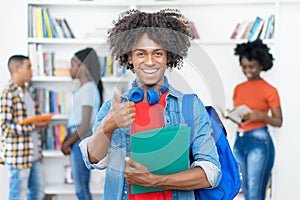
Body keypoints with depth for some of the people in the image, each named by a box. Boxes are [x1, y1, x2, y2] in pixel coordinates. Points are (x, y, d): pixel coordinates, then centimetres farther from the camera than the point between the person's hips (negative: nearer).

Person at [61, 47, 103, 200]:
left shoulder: (88, 89, -14)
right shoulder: (83, 88, 14)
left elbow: (85, 126, -18)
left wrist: (67, 143, -10)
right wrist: (67, 141, 7)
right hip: (77, 143, 9)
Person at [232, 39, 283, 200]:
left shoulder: (269, 90, -6)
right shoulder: (238, 89, 10)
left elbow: (278, 121, -4)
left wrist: (261, 116, -22)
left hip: (259, 140, -6)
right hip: (239, 140, 6)